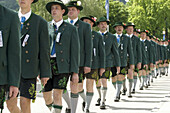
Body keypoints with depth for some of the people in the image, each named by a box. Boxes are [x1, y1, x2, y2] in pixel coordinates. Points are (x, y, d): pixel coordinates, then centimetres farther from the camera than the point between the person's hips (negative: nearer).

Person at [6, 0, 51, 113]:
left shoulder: (40, 23, 1)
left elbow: (44, 50, 0)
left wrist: (45, 73, -3)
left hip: (29, 70, -3)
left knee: (25, 103, -3)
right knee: (10, 104, 2)